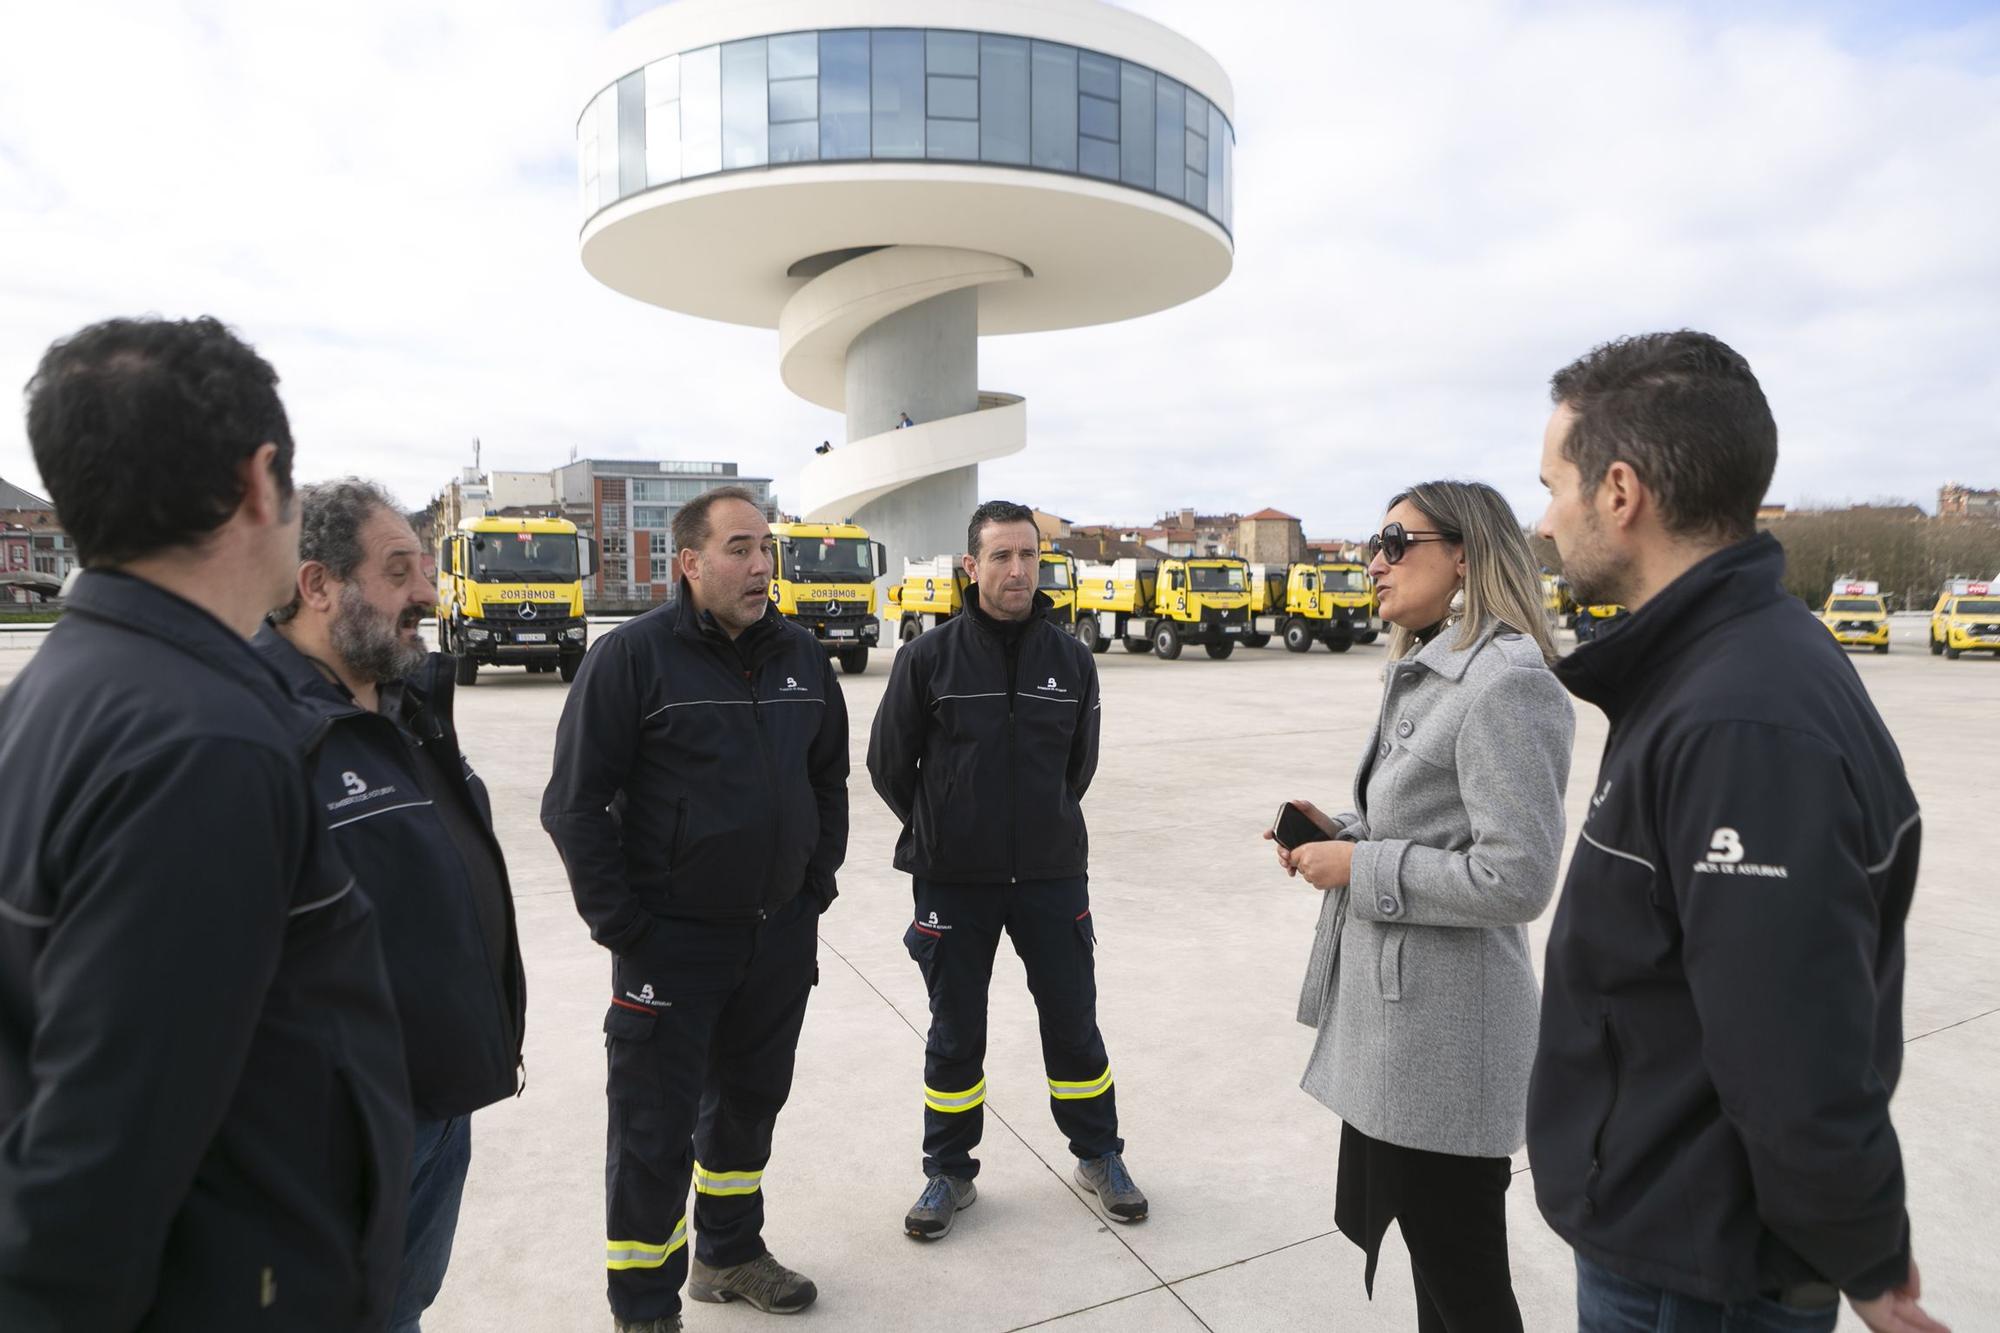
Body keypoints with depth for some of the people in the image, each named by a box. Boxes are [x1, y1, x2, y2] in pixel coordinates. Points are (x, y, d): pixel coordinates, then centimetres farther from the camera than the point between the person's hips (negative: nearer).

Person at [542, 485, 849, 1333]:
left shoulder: (800, 656, 4)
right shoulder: (633, 655, -12)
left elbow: (830, 779, 14)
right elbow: (576, 803, -12)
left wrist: (815, 889, 9)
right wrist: (621, 927, -12)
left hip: (780, 936, 6)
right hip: (671, 941, -5)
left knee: (749, 1103, 21)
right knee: (655, 1130, 6)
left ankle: (729, 1254, 43)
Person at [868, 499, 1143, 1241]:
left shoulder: (1071, 660, -3)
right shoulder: (929, 659, -10)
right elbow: (888, 763, 1)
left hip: (1052, 876, 2)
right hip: (953, 883, -1)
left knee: (1073, 1021, 13)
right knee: (954, 1033, 12)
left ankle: (1098, 1157, 35)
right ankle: (948, 1172, 32)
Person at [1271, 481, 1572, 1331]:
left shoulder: (1506, 684, -19)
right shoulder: (1423, 675, 11)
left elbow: (1516, 878, -24)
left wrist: (1358, 865, -17)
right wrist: (1340, 836, 3)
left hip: (1444, 1031, -9)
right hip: (1388, 1014, 9)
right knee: (1430, 1256, 25)